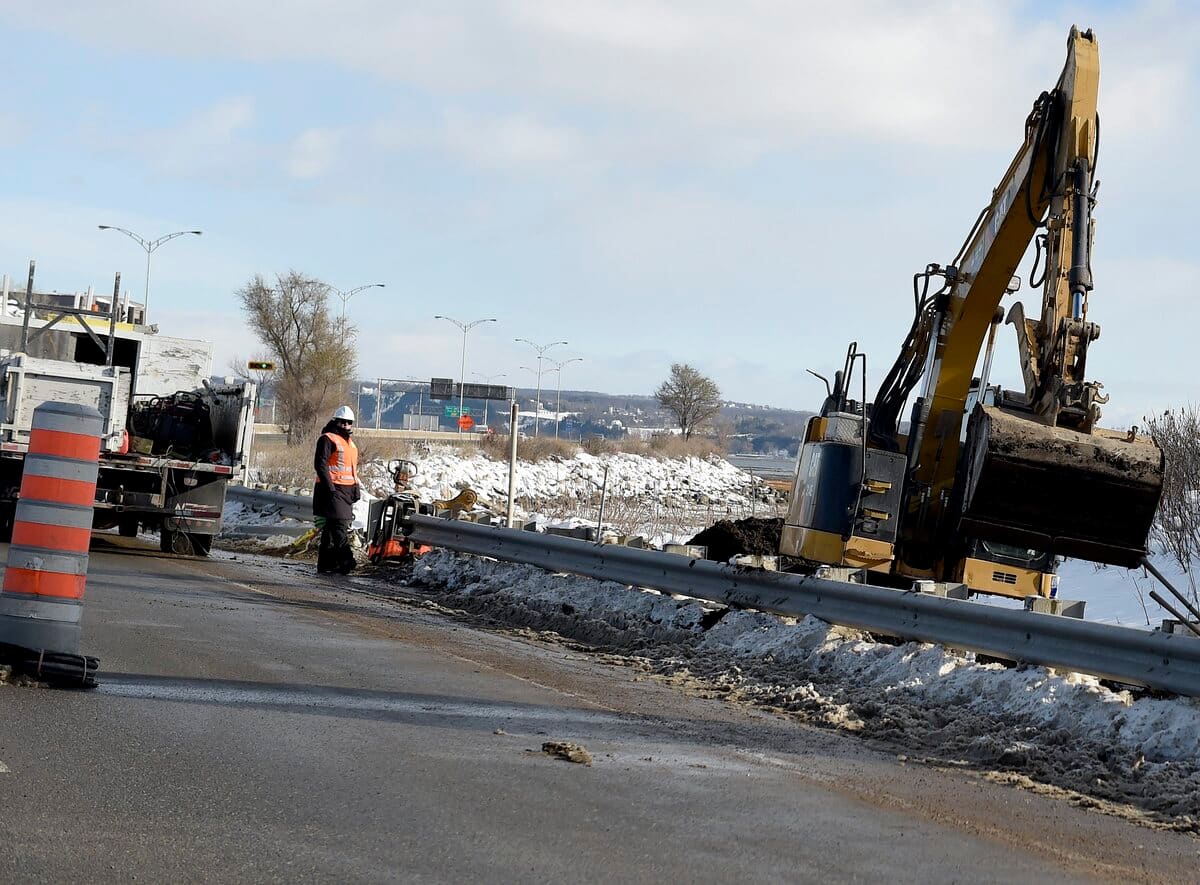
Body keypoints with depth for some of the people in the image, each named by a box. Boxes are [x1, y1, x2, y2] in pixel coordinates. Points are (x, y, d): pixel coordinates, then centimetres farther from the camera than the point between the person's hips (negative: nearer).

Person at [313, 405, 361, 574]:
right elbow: (320, 464, -14)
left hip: (347, 490, 9)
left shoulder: (351, 444, 22)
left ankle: (325, 564, 10)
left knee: (331, 528, 9)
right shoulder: (327, 439, -5)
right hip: (333, 489, -9)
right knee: (339, 524, -17)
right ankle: (346, 560, -25)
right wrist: (330, 487, -20)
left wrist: (356, 489, 19)